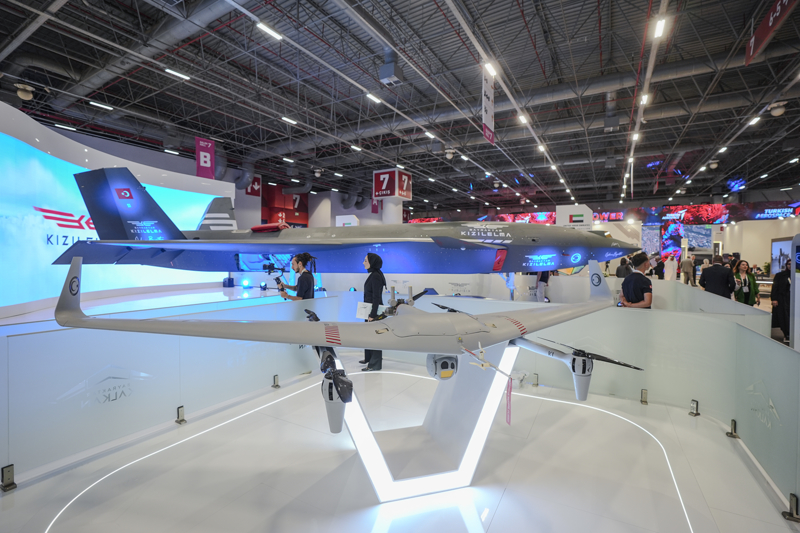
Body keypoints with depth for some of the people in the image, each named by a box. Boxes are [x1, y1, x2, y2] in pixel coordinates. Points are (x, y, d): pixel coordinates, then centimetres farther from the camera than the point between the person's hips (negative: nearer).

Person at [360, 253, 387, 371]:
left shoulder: (376, 276, -19)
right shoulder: (373, 275, 10)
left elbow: (376, 297, -21)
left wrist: (372, 314, -22)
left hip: (375, 310, -10)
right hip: (371, 310, 10)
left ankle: (375, 364, 9)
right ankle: (369, 358, 35)